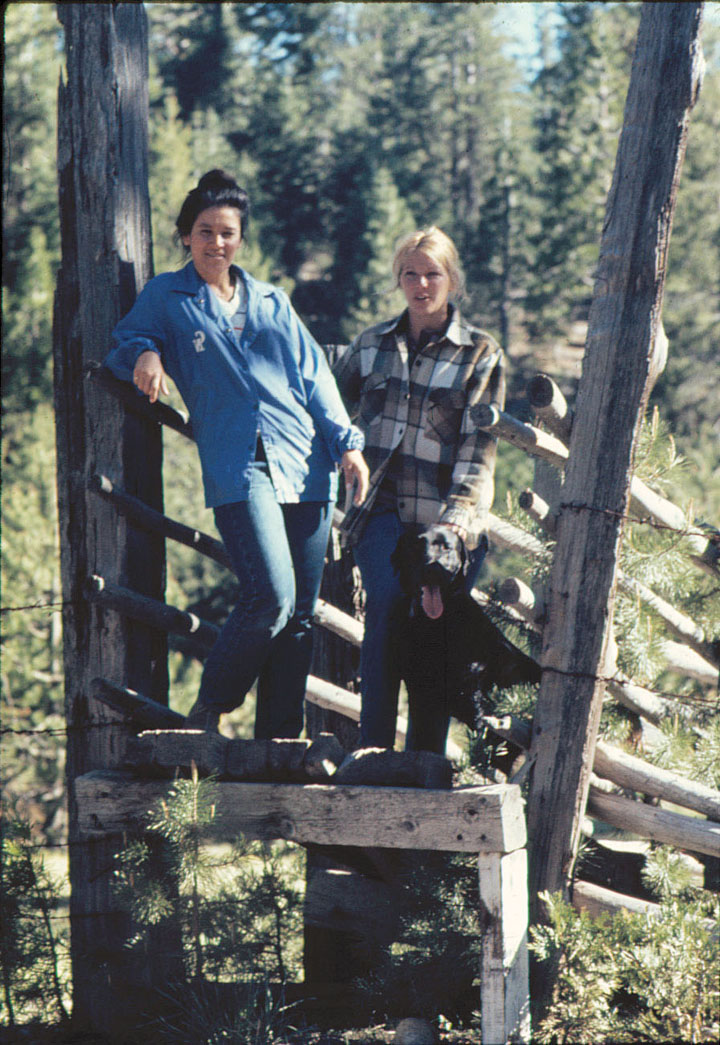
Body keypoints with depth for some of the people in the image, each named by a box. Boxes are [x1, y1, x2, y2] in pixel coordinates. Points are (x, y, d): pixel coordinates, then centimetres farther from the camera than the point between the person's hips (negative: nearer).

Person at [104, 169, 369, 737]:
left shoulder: (272, 301, 21)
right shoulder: (168, 297, 12)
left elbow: (315, 375, 19)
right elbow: (122, 345, 11)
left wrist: (346, 441, 8)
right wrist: (145, 354, -12)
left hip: (306, 468, 5)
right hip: (239, 470, -5)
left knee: (300, 613, 2)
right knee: (272, 597, -21)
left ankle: (279, 740, 9)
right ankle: (208, 711, -2)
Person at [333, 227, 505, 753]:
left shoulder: (481, 353, 6)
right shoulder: (372, 344, 15)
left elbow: (479, 445, -2)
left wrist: (455, 518, -13)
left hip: (447, 517, -1)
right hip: (383, 510, 1)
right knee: (386, 608, -19)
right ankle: (374, 748, -19)